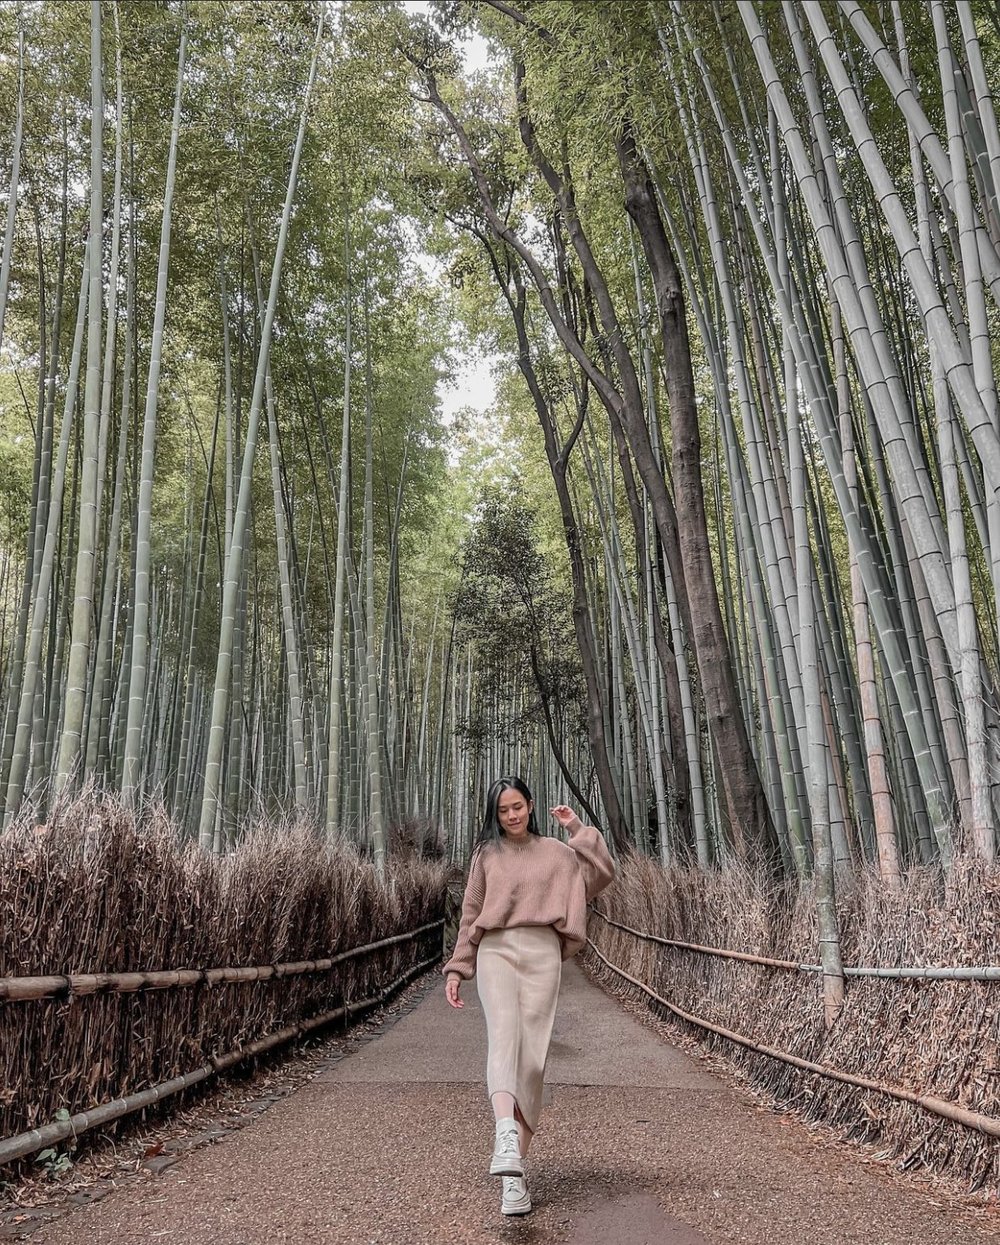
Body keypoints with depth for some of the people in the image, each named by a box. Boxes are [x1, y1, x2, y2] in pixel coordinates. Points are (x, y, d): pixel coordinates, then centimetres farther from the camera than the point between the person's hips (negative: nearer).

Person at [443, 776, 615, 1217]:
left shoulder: (555, 851, 14)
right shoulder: (486, 854, 14)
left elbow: (601, 875, 4)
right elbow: (470, 915, 16)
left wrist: (578, 829, 3)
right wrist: (457, 969, 11)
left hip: (543, 953, 1)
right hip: (495, 951, 0)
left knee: (532, 1056, -5)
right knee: (504, 1033, -25)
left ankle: (516, 1158, 3)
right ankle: (507, 1135, -44)